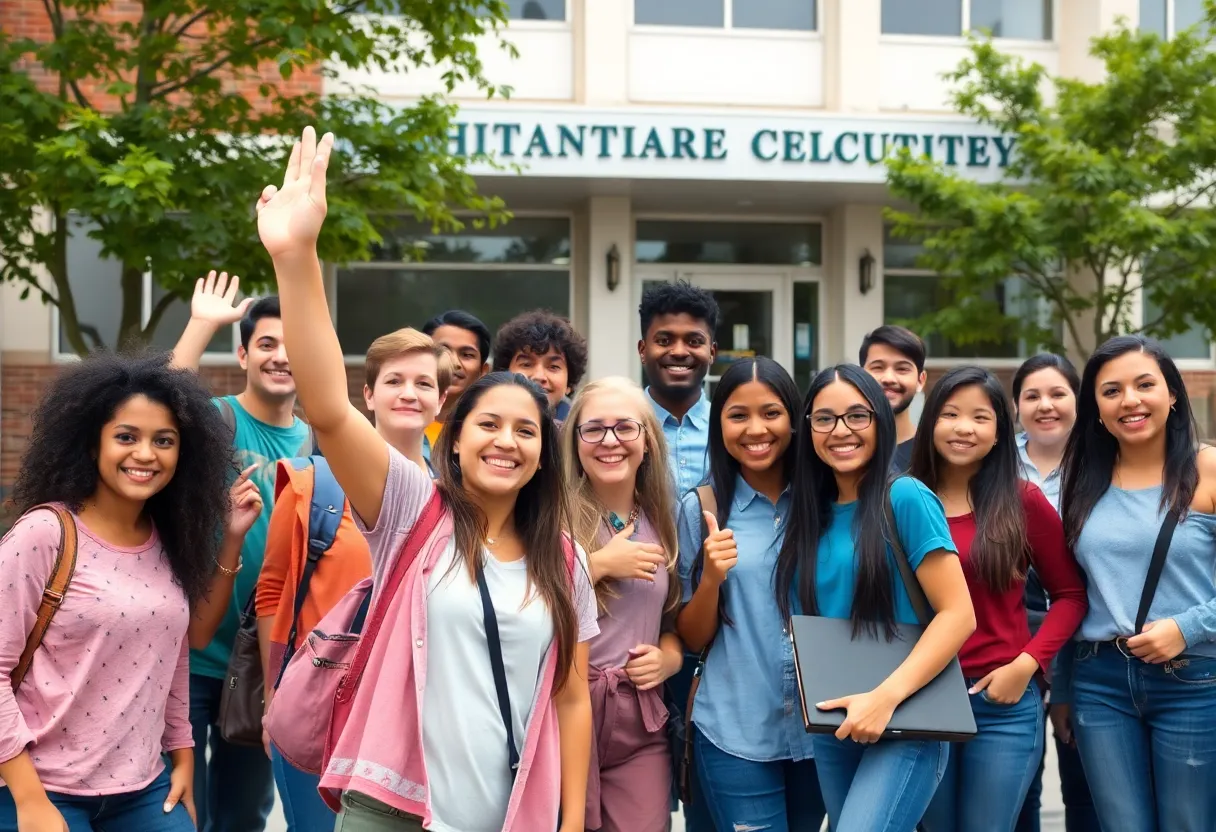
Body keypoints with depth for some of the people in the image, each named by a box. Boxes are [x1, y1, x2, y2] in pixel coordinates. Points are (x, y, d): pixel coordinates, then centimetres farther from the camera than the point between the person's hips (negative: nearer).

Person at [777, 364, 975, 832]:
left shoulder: (905, 498, -10)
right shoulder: (812, 513, 9)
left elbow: (959, 614, -15)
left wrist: (886, 697, -23)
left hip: (905, 725, -6)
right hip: (832, 729, 7)